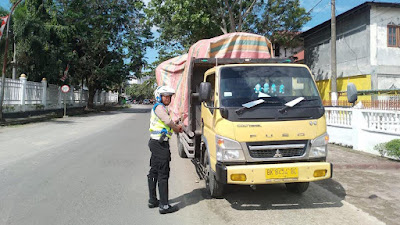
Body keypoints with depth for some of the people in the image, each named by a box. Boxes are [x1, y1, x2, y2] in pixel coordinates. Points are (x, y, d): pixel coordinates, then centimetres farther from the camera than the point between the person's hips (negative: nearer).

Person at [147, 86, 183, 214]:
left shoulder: (160, 108, 19)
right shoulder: (159, 107, -12)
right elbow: (168, 121, -21)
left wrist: (175, 127, 8)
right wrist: (177, 128, -3)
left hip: (155, 143, 11)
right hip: (161, 144, -11)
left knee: (154, 172, 16)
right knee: (163, 174, -7)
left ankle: (152, 200, 27)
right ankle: (164, 206, -3)